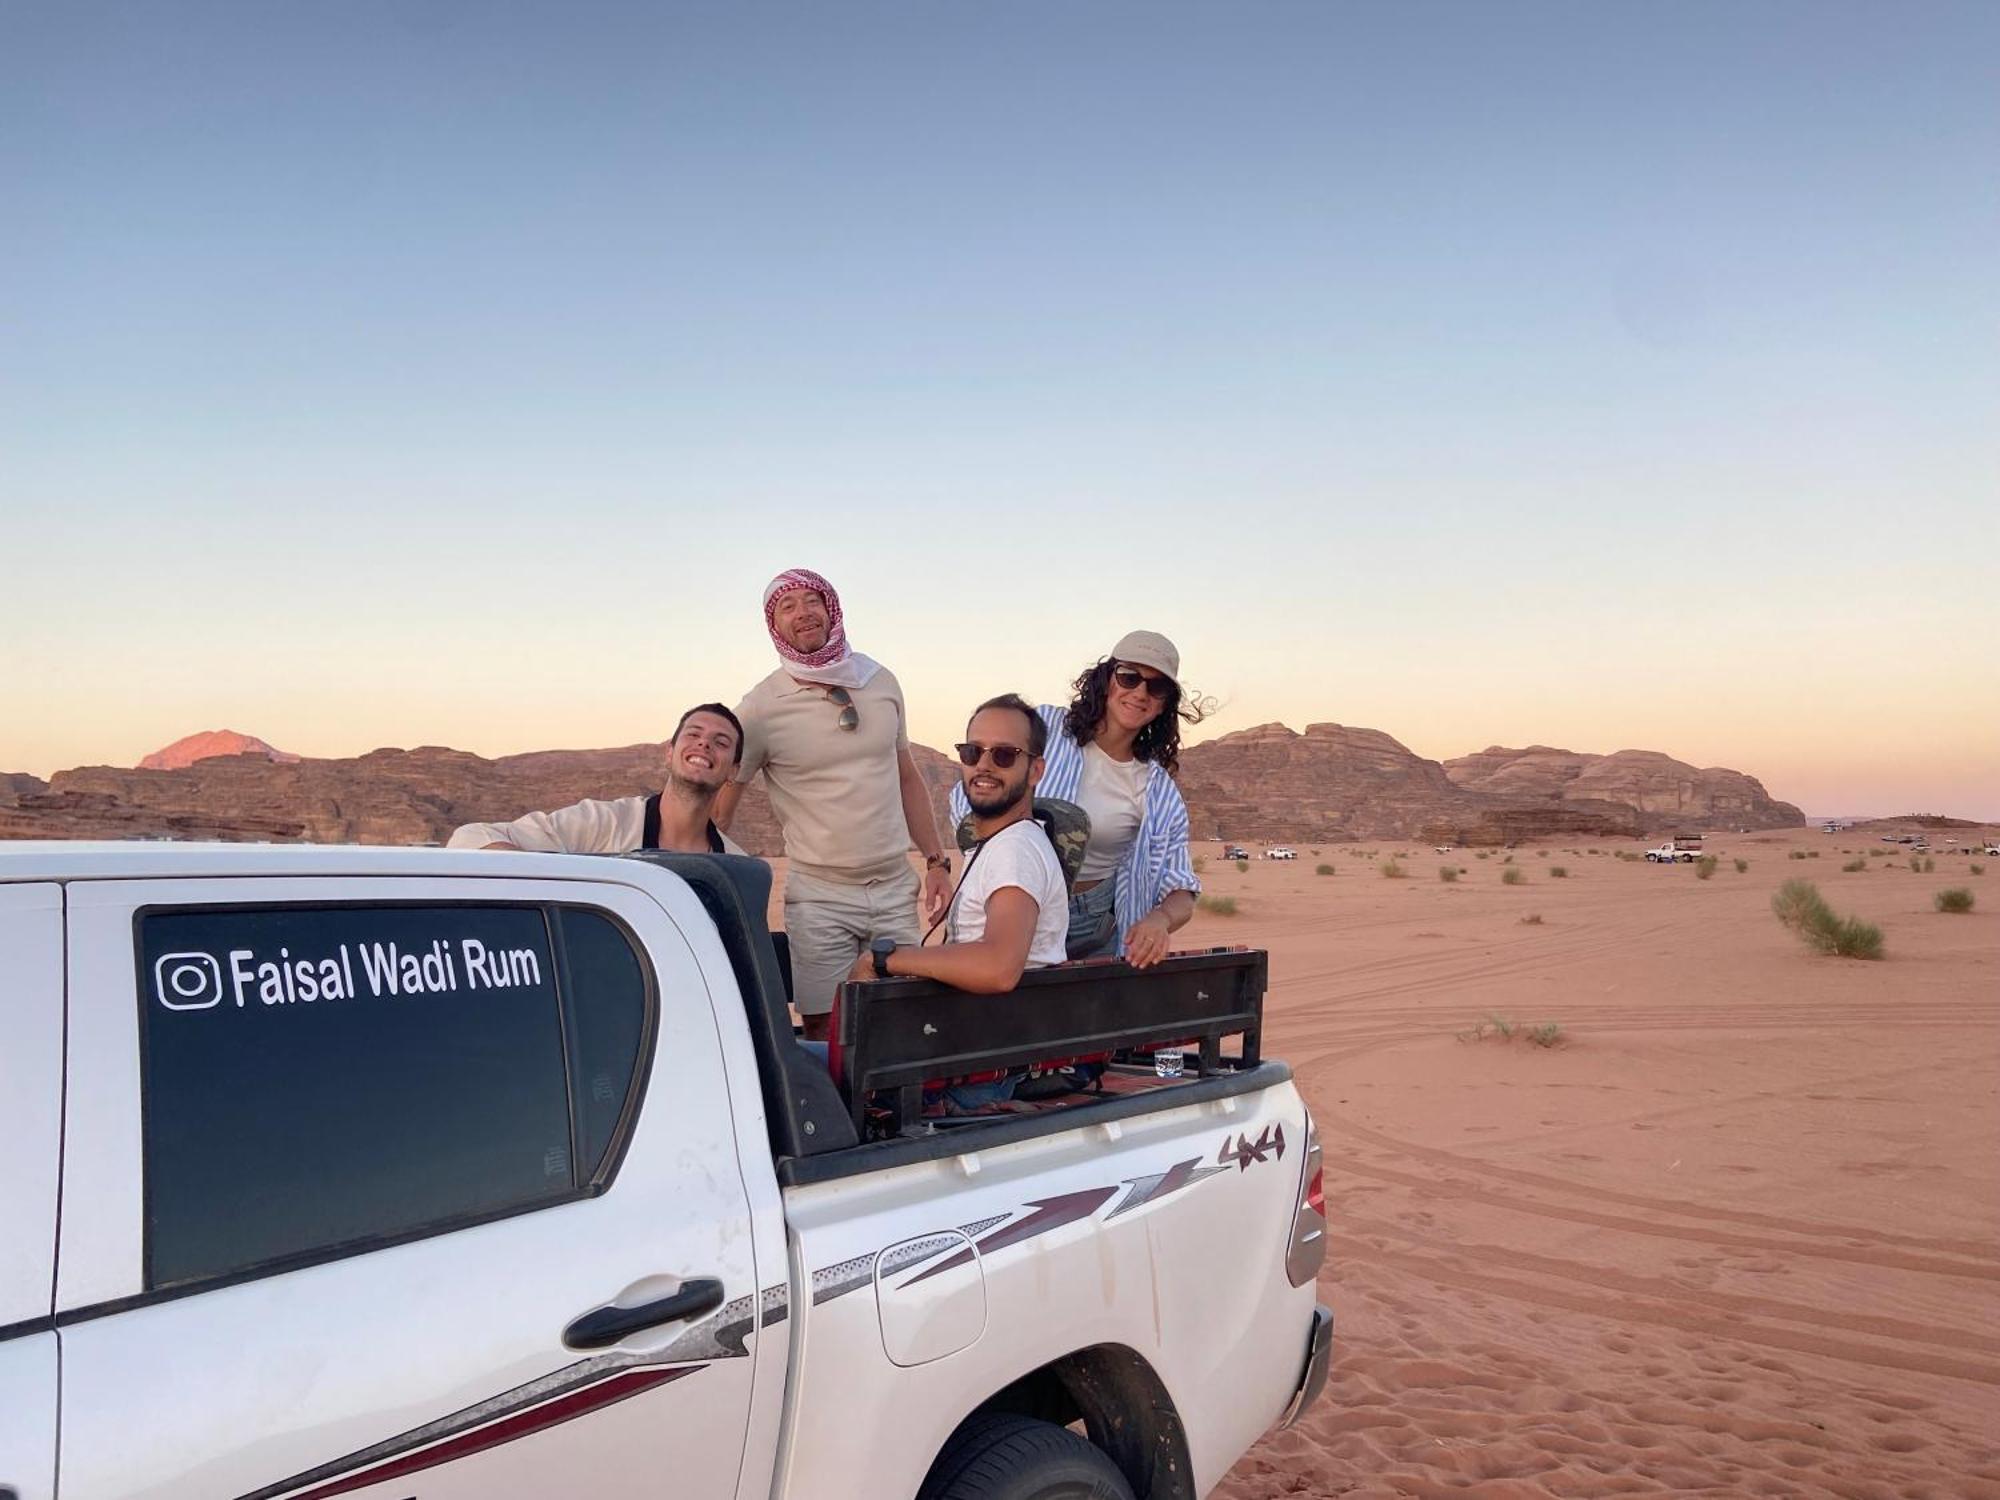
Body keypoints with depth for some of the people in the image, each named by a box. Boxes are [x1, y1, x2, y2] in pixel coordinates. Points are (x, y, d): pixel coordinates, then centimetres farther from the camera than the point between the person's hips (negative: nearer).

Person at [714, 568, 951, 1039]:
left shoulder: (881, 682, 6)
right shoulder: (761, 707, -6)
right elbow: (718, 807, -1)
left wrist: (936, 861, 10)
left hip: (896, 889, 3)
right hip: (820, 899, -3)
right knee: (827, 1034, -2)